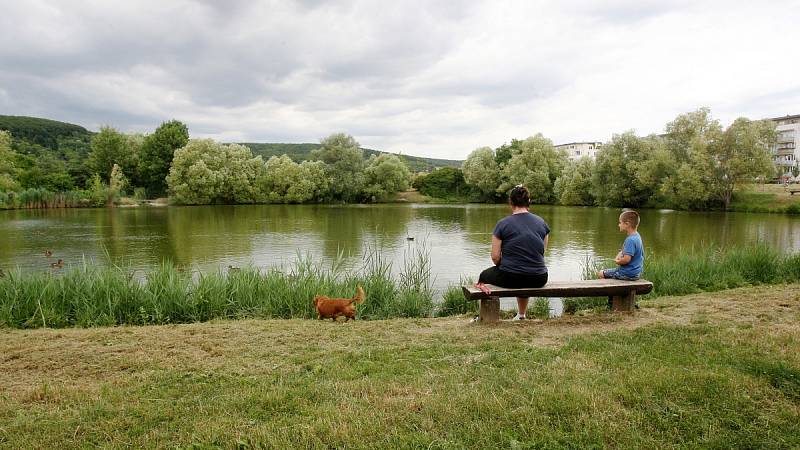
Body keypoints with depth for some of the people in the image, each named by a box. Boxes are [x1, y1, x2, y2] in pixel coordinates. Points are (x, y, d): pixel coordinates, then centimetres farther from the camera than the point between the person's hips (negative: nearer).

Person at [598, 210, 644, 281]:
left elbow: (626, 259, -30)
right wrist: (618, 257, 1)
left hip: (628, 274, -10)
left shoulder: (630, 240, -25)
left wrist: (617, 261, -10)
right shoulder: (636, 236, 8)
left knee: (600, 274, 0)